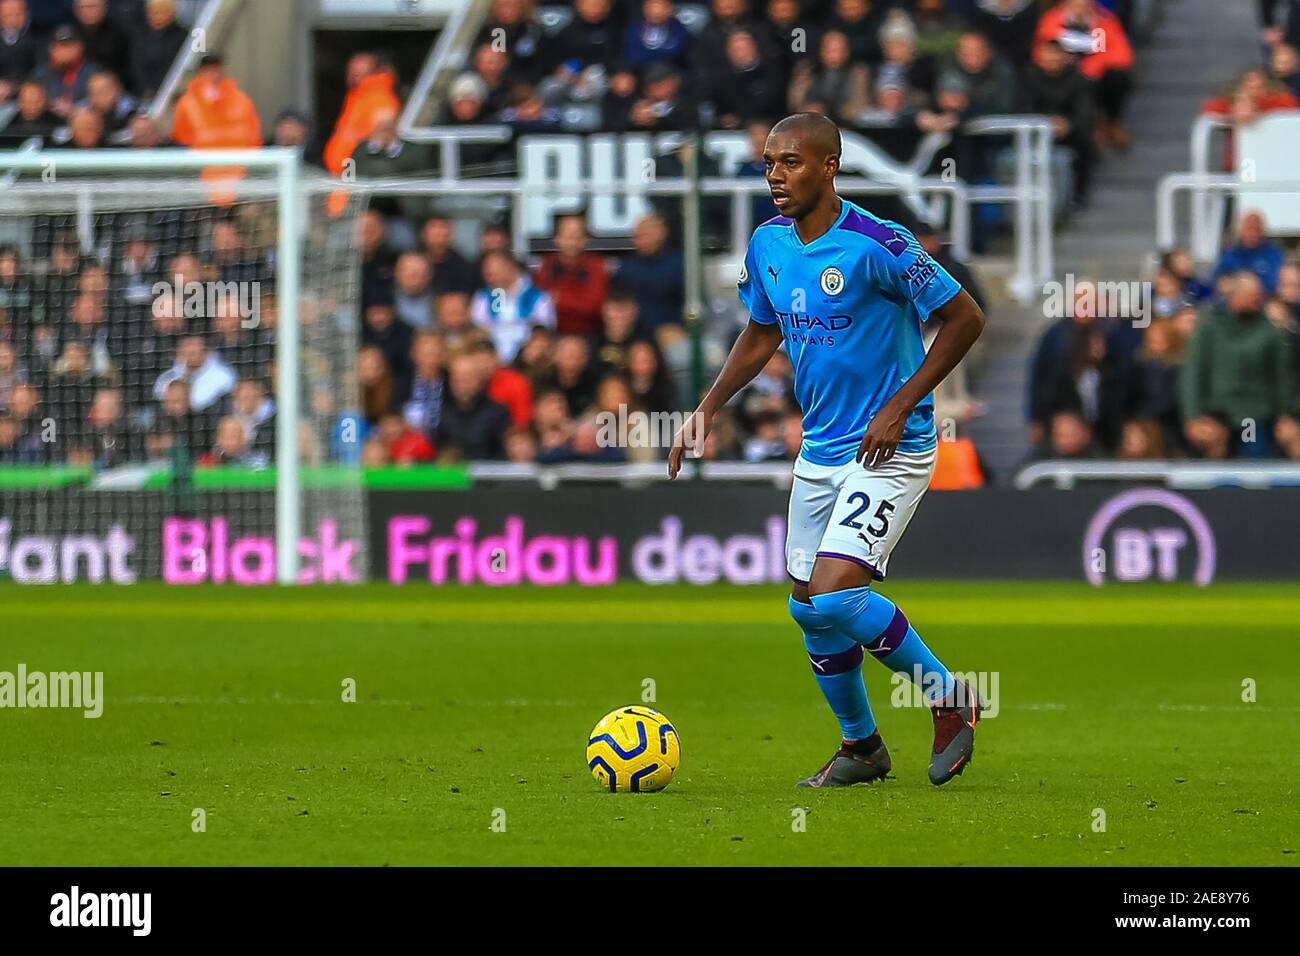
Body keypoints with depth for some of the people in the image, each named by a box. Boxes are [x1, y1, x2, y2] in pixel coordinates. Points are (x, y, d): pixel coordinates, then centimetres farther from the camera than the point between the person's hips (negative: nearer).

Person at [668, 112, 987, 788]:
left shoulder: (877, 245, -19)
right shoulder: (768, 244, 3)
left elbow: (965, 318, -13)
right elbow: (762, 333, 20)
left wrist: (900, 407, -16)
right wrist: (708, 409, 8)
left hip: (889, 452, -7)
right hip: (818, 450, 7)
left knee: (833, 593, -21)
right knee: (810, 610, 10)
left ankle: (948, 698, -1)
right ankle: (861, 746, 30)